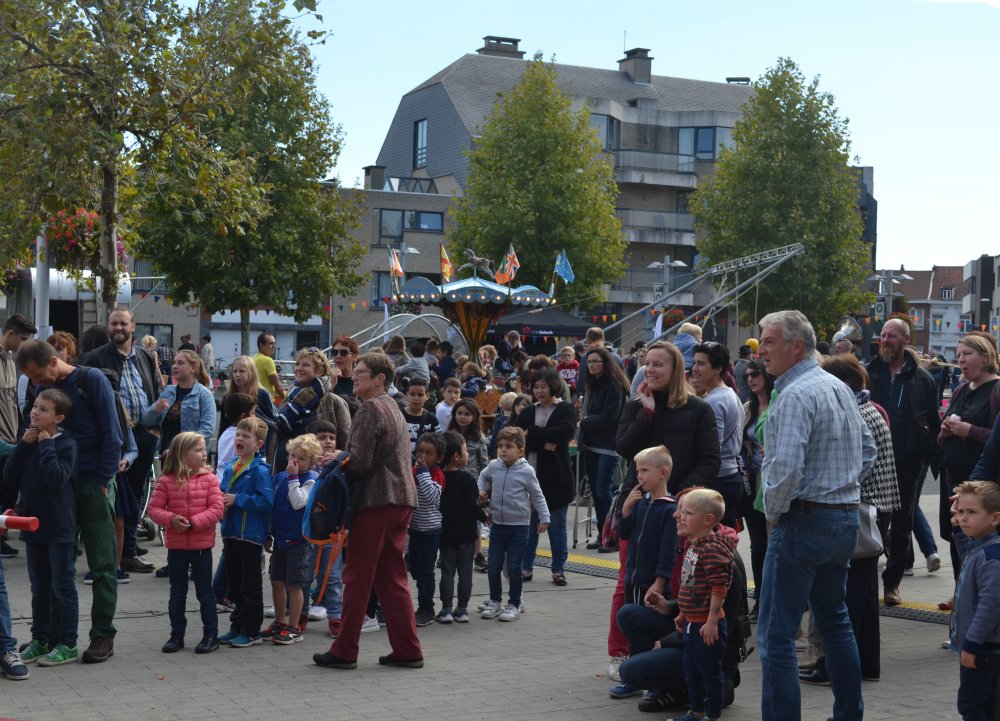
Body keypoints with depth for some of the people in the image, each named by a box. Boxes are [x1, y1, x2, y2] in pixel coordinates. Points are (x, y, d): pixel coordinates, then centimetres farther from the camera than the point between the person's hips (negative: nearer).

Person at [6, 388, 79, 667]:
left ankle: (67, 645, 7)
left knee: (62, 588, 1)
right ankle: (40, 639, 24)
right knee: (39, 588, 15)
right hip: (33, 525, 6)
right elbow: (10, 477, 1)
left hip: (59, 528, -6)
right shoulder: (30, 440, 7)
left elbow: (57, 478, -25)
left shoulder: (65, 444, -11)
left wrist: (46, 445, -18)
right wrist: (24, 445, -8)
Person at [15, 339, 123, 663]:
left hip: (92, 486, -5)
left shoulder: (92, 381, -8)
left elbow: (112, 435, -9)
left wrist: (102, 482, -12)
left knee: (102, 565, -1)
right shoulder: (42, 389, 7)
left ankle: (103, 635, 3)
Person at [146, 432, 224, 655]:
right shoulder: (167, 481, -3)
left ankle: (211, 634, 16)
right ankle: (177, 635, 21)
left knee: (204, 592, 7)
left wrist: (193, 522, -20)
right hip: (176, 546, 1)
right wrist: (171, 519, -20)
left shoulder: (209, 479, -5)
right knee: (177, 593, 11)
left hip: (202, 545, -1)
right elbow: (154, 508, -3)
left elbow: (216, 510, -11)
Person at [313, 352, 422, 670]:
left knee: (357, 577, -1)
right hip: (401, 500, 9)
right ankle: (407, 650, 10)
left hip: (376, 500, -9)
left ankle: (345, 651, 4)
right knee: (392, 578, 11)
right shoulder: (393, 408, 19)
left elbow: (359, 462, -19)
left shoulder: (370, 408, -11)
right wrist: (340, 460, 17)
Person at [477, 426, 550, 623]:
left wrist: (544, 518, -4)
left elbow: (537, 496, -3)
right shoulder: (494, 466, -2)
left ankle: (514, 604, 17)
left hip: (519, 526, -4)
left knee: (514, 568, 4)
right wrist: (481, 490, 6)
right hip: (497, 524, 4)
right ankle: (495, 601, 24)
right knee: (494, 566, 8)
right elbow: (483, 476, 22)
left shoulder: (526, 471, -12)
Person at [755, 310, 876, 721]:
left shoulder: (795, 395, -16)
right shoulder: (841, 389, 12)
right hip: (846, 517, 10)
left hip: (804, 520, -10)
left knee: (776, 635, -6)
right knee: (835, 621, 21)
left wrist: (773, 513, -11)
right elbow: (868, 451, 21)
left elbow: (786, 466, -25)